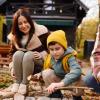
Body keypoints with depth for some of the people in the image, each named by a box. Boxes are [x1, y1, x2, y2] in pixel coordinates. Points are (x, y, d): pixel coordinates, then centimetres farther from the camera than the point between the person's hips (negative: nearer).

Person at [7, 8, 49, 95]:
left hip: (40, 63, -3)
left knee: (28, 55, -35)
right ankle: (17, 82, -17)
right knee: (18, 54, -29)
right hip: (22, 65, 4)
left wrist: (42, 55, -24)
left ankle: (24, 83, -23)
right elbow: (13, 52, 10)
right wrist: (13, 67, -2)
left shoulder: (41, 31, -13)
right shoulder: (15, 36, 1)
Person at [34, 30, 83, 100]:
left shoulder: (69, 57, -31)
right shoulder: (50, 58, -12)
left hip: (71, 81, -5)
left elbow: (77, 71, -51)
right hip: (59, 79, 5)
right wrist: (40, 74, -9)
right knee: (46, 73, -18)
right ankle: (56, 94, 4)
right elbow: (48, 68, 11)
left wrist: (61, 83, -63)